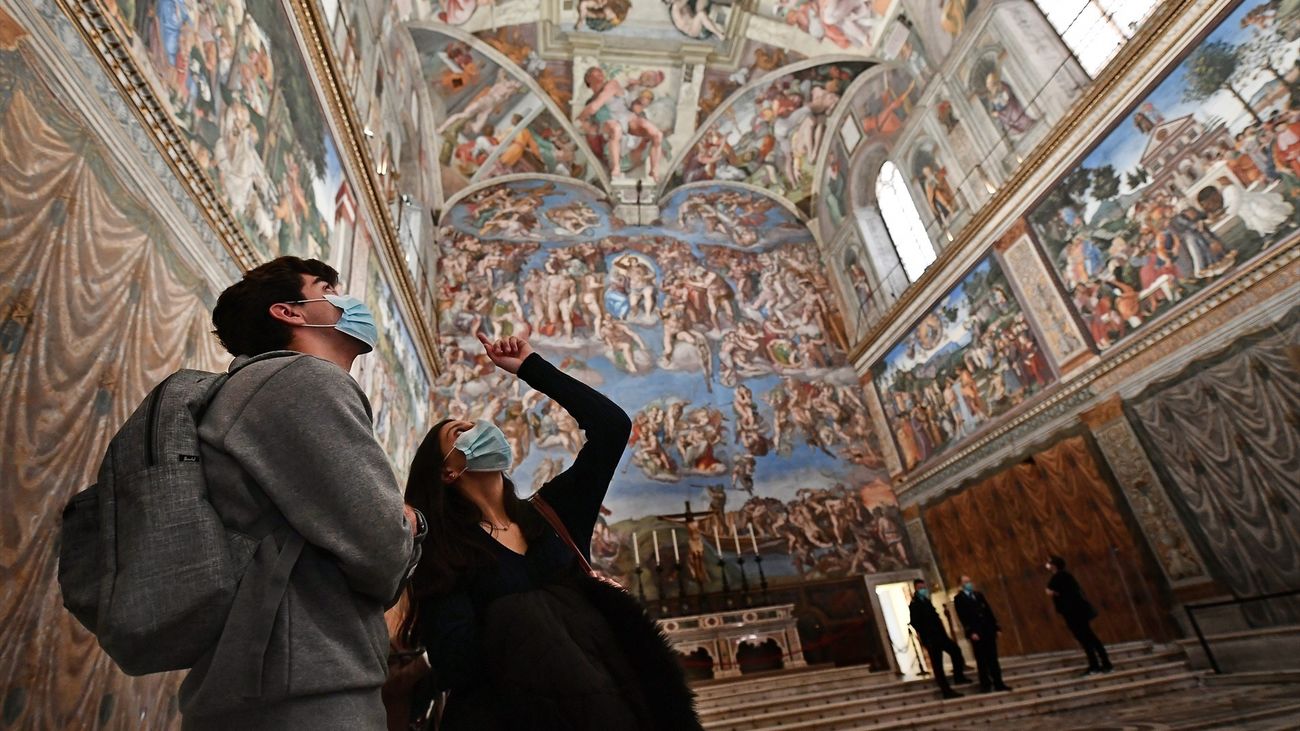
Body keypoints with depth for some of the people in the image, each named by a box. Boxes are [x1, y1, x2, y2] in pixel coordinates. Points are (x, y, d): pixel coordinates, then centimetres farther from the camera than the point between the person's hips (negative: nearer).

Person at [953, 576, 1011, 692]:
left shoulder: (979, 594, 16)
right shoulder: (958, 598, -2)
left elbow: (989, 611, 15)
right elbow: (962, 617, -10)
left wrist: (996, 627, 7)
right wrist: (971, 632, -18)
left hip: (988, 630, 5)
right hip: (976, 633, -5)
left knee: (993, 659, 7)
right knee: (982, 661, 2)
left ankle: (998, 683, 13)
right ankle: (985, 685, 9)